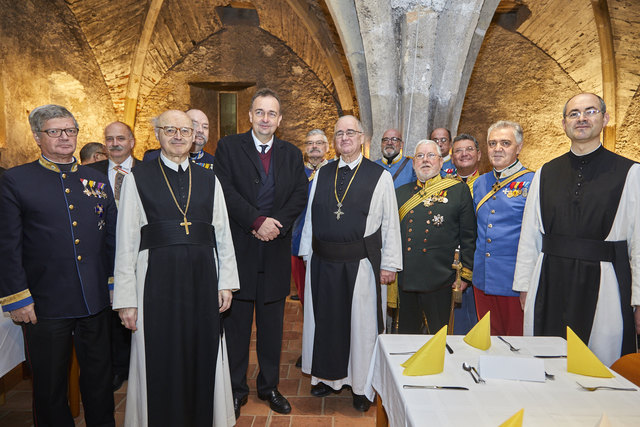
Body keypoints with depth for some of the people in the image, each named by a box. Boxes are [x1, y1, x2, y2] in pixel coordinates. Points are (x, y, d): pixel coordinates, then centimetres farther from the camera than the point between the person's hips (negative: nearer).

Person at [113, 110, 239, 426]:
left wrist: (227, 282, 5)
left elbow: (223, 235, 9)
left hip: (202, 277, 3)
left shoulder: (209, 180, 9)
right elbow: (126, 243, -1)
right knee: (161, 361, 8)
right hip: (157, 279, -2)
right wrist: (126, 299, -4)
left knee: (204, 356, 12)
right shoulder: (138, 178, 2)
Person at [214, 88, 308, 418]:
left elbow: (300, 194, 2)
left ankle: (270, 386, 29)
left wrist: (276, 223, -14)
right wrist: (258, 221, -17)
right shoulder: (228, 147, 3)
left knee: (272, 323, 12)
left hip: (276, 250, 3)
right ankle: (236, 389, 24)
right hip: (239, 248, -2)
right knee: (236, 322, 7)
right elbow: (226, 191, -9)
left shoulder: (291, 153, 12)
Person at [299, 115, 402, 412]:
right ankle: (329, 377, 35)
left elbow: (390, 223, -2)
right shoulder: (322, 175, 9)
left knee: (361, 322, 7)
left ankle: (361, 386, 26)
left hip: (361, 263, -3)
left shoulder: (380, 176, -2)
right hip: (323, 262, 4)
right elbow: (310, 217, 11)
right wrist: (307, 252, 8)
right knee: (325, 319, 14)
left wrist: (389, 264, -5)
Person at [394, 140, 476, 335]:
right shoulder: (401, 193, 12)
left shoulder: (459, 190, 3)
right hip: (405, 280, 3)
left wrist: (464, 274, -3)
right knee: (406, 333, 13)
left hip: (439, 282, -3)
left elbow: (468, 236, 1)